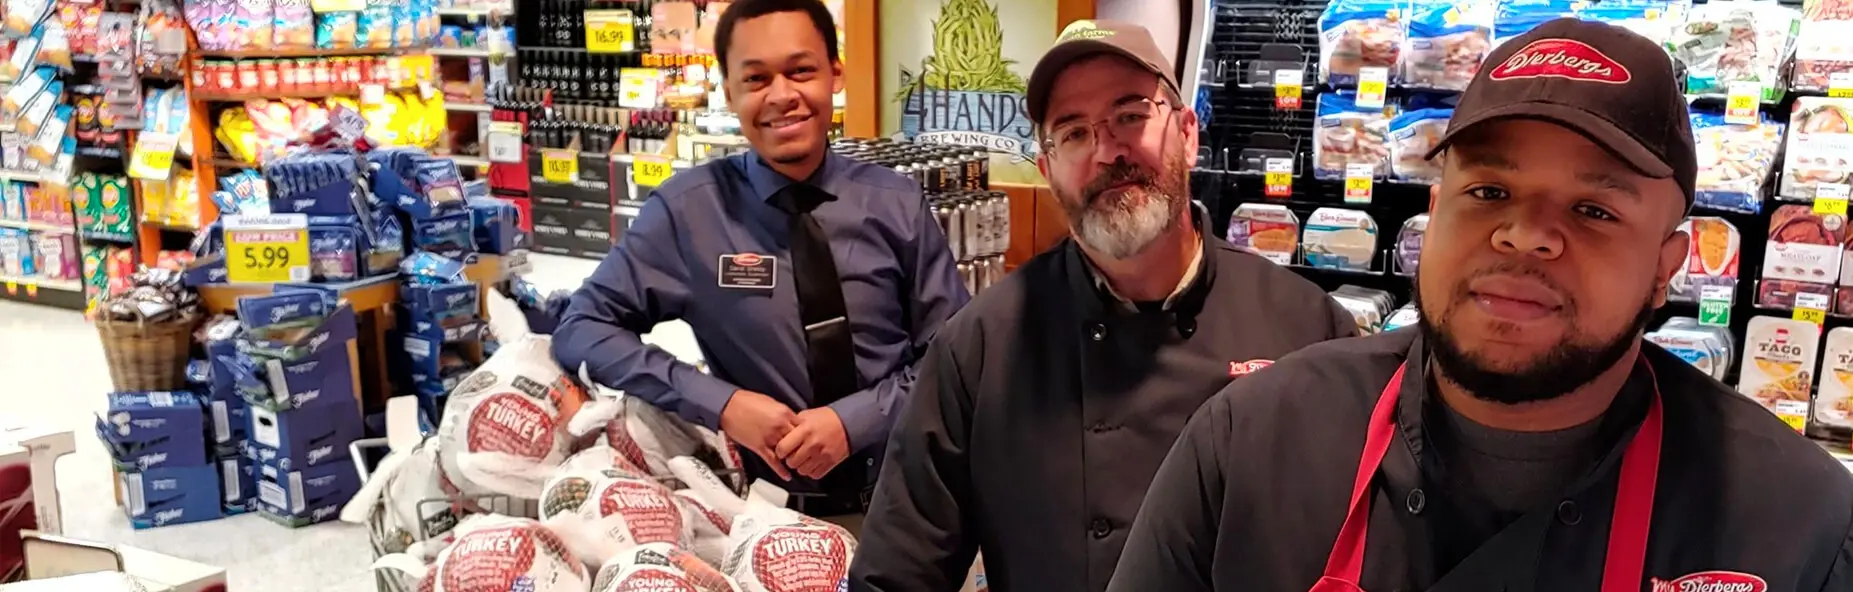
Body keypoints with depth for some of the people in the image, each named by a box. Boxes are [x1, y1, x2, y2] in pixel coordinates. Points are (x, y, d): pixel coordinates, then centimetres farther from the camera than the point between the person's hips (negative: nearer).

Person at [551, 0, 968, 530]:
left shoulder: (897, 204, 0)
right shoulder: (688, 208, -4)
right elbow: (582, 330, -4)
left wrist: (857, 420, -14)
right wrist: (722, 405, -14)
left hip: (900, 501, 0)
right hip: (766, 506, 0)